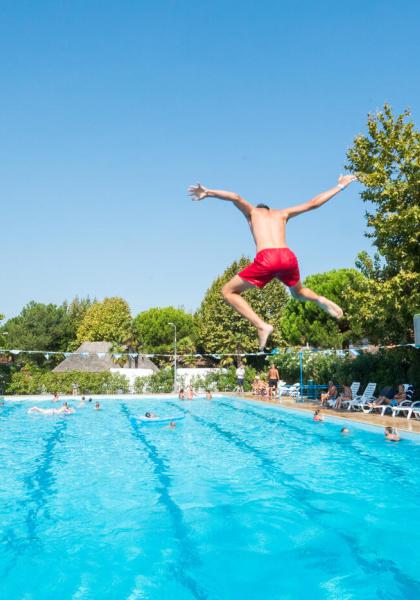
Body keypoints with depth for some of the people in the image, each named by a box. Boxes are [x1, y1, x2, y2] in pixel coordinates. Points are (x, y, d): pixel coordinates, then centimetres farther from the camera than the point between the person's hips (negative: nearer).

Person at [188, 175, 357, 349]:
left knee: (228, 292, 12)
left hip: (266, 258, -4)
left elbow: (236, 197, 5)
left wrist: (207, 193, -2)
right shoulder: (282, 214, 32)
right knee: (298, 292, 36)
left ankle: (262, 326, -5)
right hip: (288, 257, 4)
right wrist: (339, 186, 46)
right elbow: (313, 203, 34)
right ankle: (320, 299, 2)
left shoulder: (252, 211, 26)